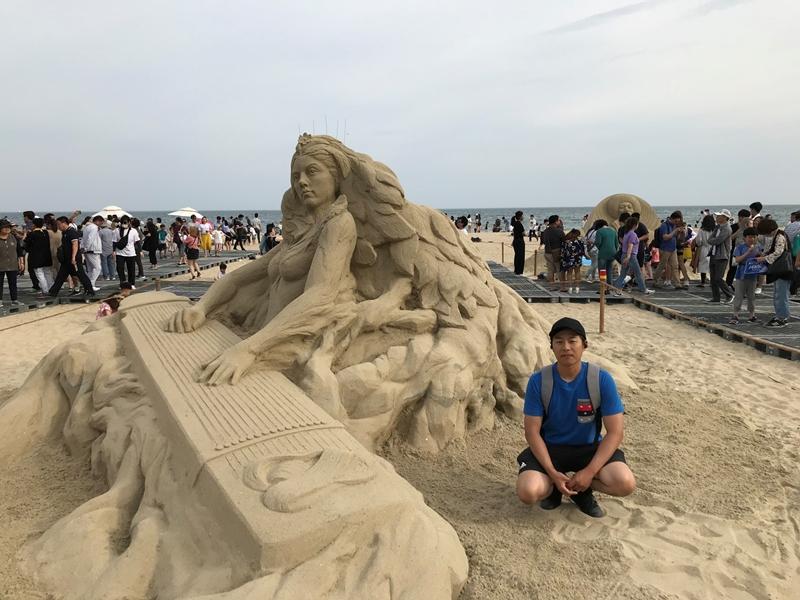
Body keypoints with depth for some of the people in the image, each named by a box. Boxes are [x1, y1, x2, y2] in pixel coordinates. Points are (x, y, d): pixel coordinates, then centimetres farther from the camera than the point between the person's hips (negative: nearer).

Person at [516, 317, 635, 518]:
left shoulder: (602, 380, -15)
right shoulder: (538, 381, -14)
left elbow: (615, 432, -13)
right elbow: (532, 432, -11)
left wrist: (589, 472, -23)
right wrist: (552, 473, -22)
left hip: (589, 447, 1)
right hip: (549, 447, 0)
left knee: (626, 484, -27)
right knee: (528, 492, -27)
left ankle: (582, 490, 5)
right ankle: (552, 487, 10)